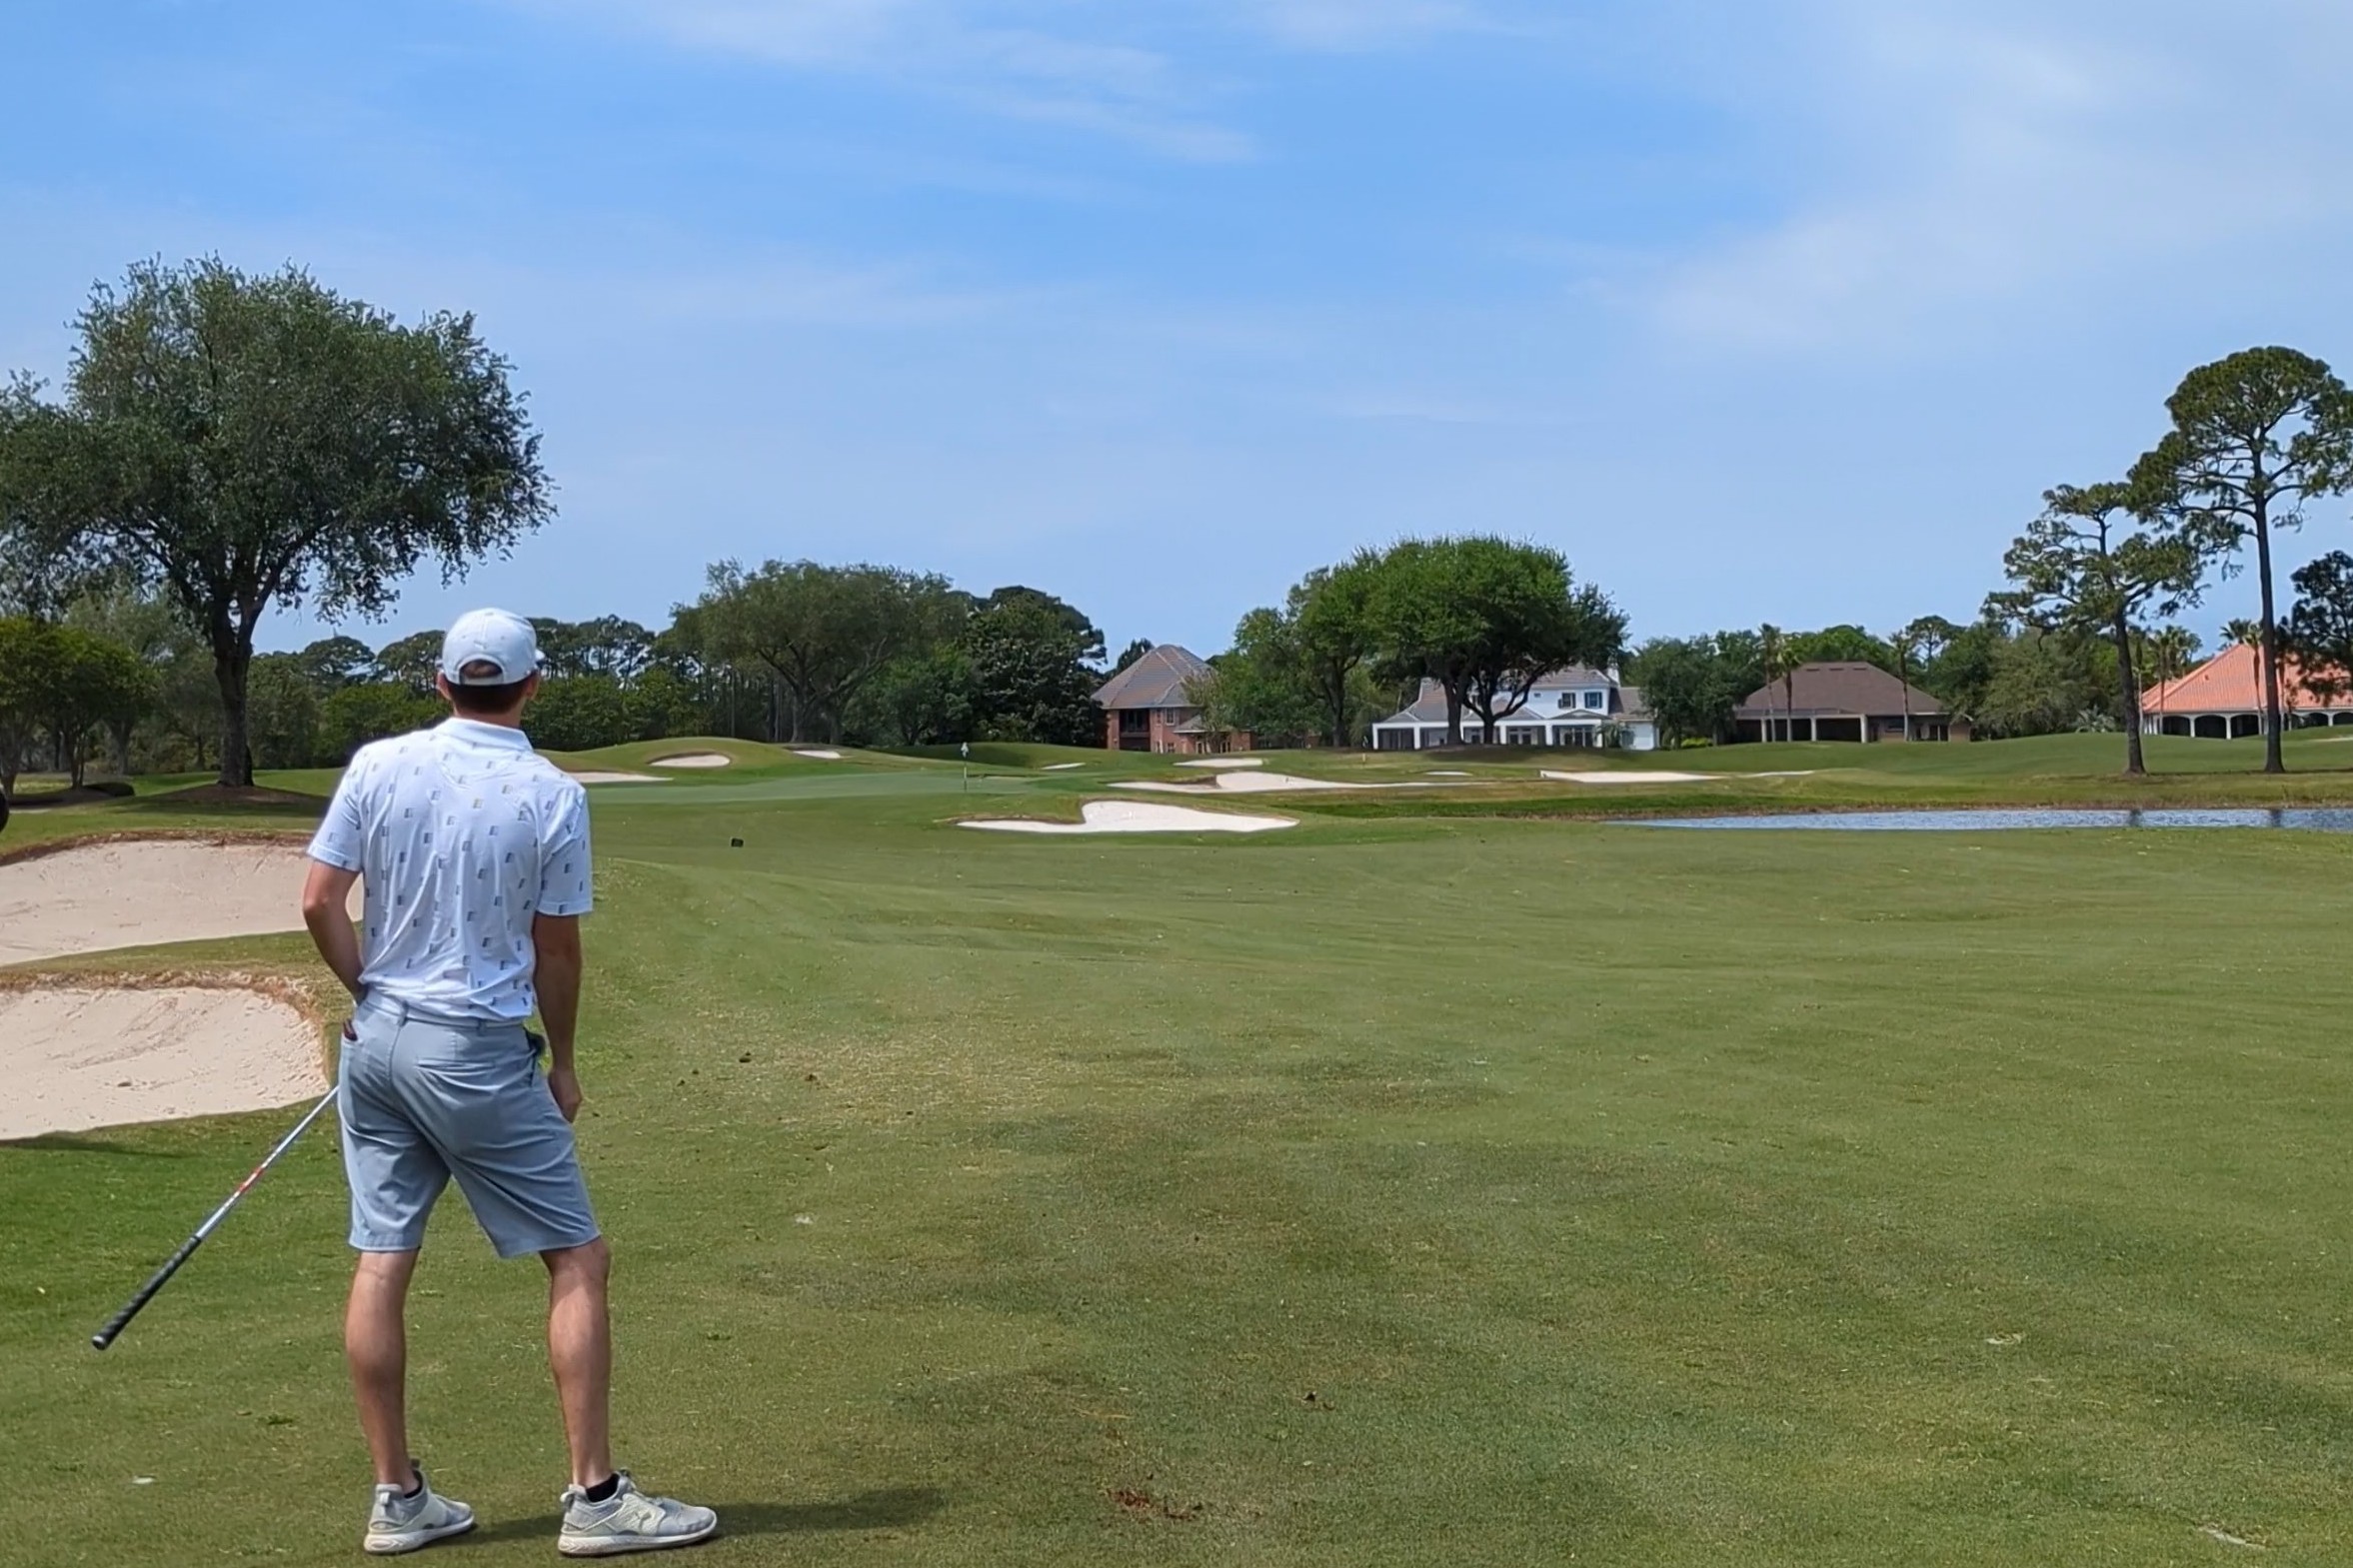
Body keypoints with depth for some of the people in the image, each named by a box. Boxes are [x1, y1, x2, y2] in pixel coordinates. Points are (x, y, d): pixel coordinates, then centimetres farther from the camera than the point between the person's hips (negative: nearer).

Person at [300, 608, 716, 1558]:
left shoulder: (378, 766, -1)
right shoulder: (553, 796, -10)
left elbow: (319, 902, -1)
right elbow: (557, 951, -4)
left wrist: (370, 993, 14)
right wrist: (564, 1063, 10)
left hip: (377, 1039, 5)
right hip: (478, 1053, -5)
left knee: (381, 1265, 8)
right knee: (578, 1261, 3)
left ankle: (397, 1498, 16)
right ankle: (594, 1498, 3)